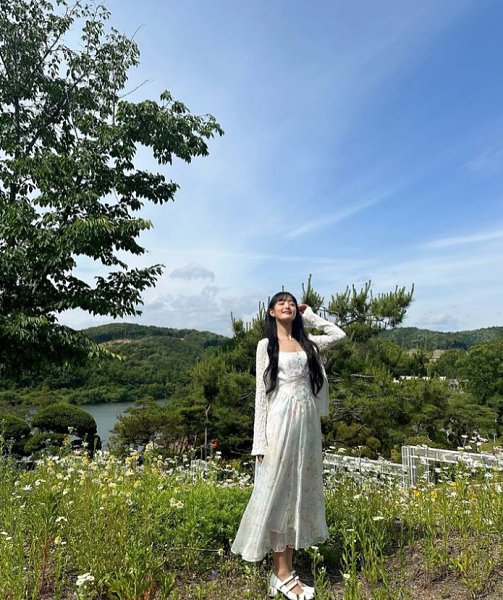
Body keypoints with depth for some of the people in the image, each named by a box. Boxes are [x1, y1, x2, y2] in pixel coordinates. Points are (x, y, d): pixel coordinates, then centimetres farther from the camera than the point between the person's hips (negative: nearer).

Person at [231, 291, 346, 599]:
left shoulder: (307, 343, 13)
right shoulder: (266, 345, 2)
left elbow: (339, 334, 20)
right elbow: (262, 392, -1)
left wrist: (310, 315, 17)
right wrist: (261, 438, -7)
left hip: (307, 421, 5)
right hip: (280, 422, -4)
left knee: (299, 492, 9)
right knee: (277, 492, 0)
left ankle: (288, 570, 21)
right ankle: (282, 575, 11)